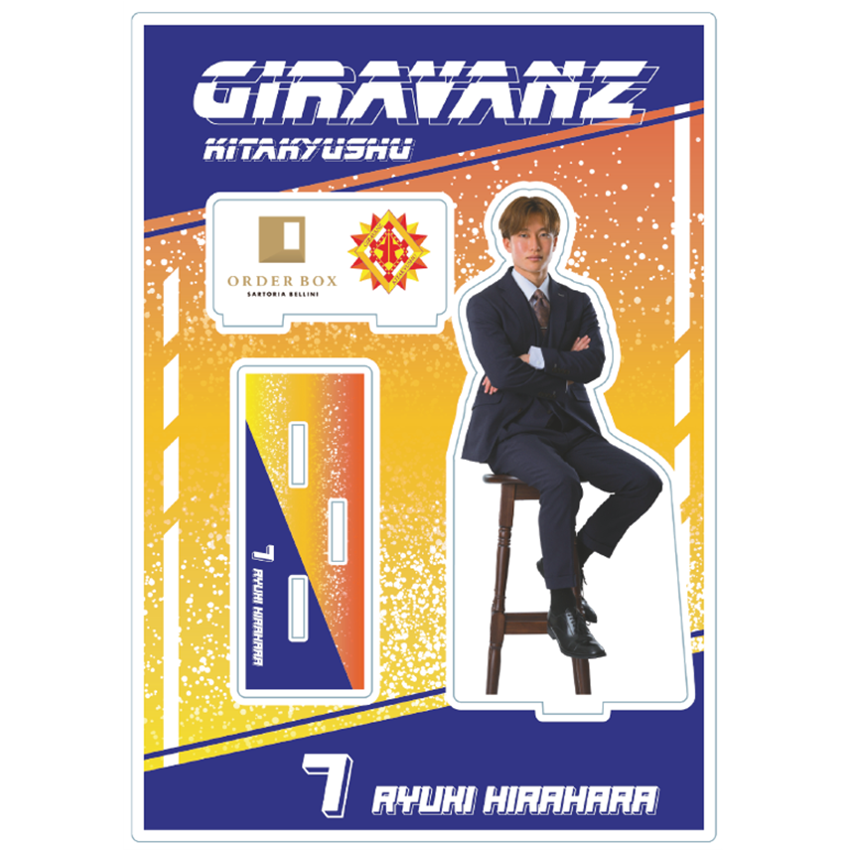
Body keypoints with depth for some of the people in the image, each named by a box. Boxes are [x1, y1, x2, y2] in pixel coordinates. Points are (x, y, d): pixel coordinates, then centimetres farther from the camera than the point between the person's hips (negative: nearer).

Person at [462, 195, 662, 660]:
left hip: (571, 427, 6)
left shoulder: (577, 303, 15)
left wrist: (534, 359, -13)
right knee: (562, 482, -36)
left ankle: (566, 562, 2)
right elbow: (504, 373, -14)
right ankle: (562, 609, -25)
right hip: (511, 430, -5)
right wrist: (565, 368, -5)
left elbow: (594, 365, -4)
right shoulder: (485, 304, 1)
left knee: (644, 481, -17)